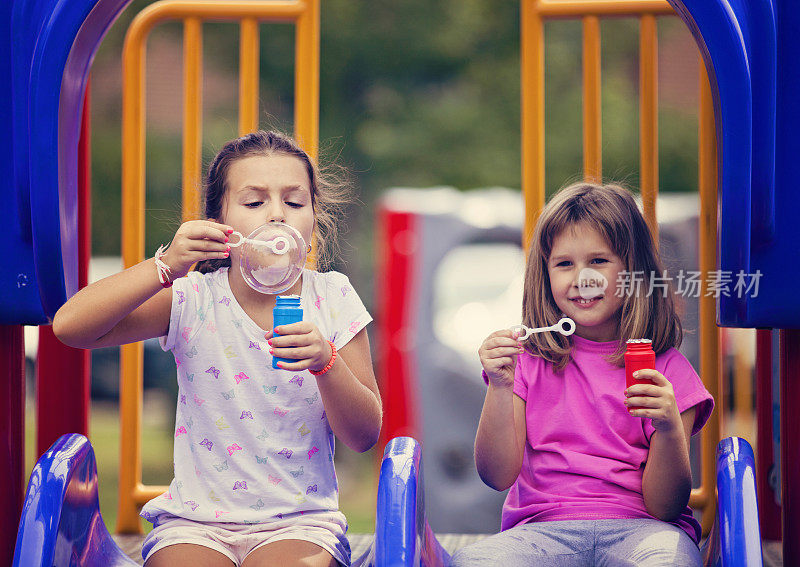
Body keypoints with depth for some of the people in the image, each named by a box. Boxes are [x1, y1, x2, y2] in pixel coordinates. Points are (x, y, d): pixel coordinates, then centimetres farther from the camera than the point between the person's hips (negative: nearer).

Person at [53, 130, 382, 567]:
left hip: (300, 522, 0)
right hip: (195, 521, 0)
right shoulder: (192, 299, -3)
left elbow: (364, 435, -1)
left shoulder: (331, 298, 1)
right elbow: (69, 326, -16)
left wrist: (326, 362, -20)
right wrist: (166, 267, -26)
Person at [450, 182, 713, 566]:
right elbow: (498, 476, 2)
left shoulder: (668, 369, 5)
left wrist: (670, 430, -19)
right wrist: (499, 388, -12)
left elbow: (664, 507, 0)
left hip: (636, 528, -1)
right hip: (542, 529, 2)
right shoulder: (529, 359, 11)